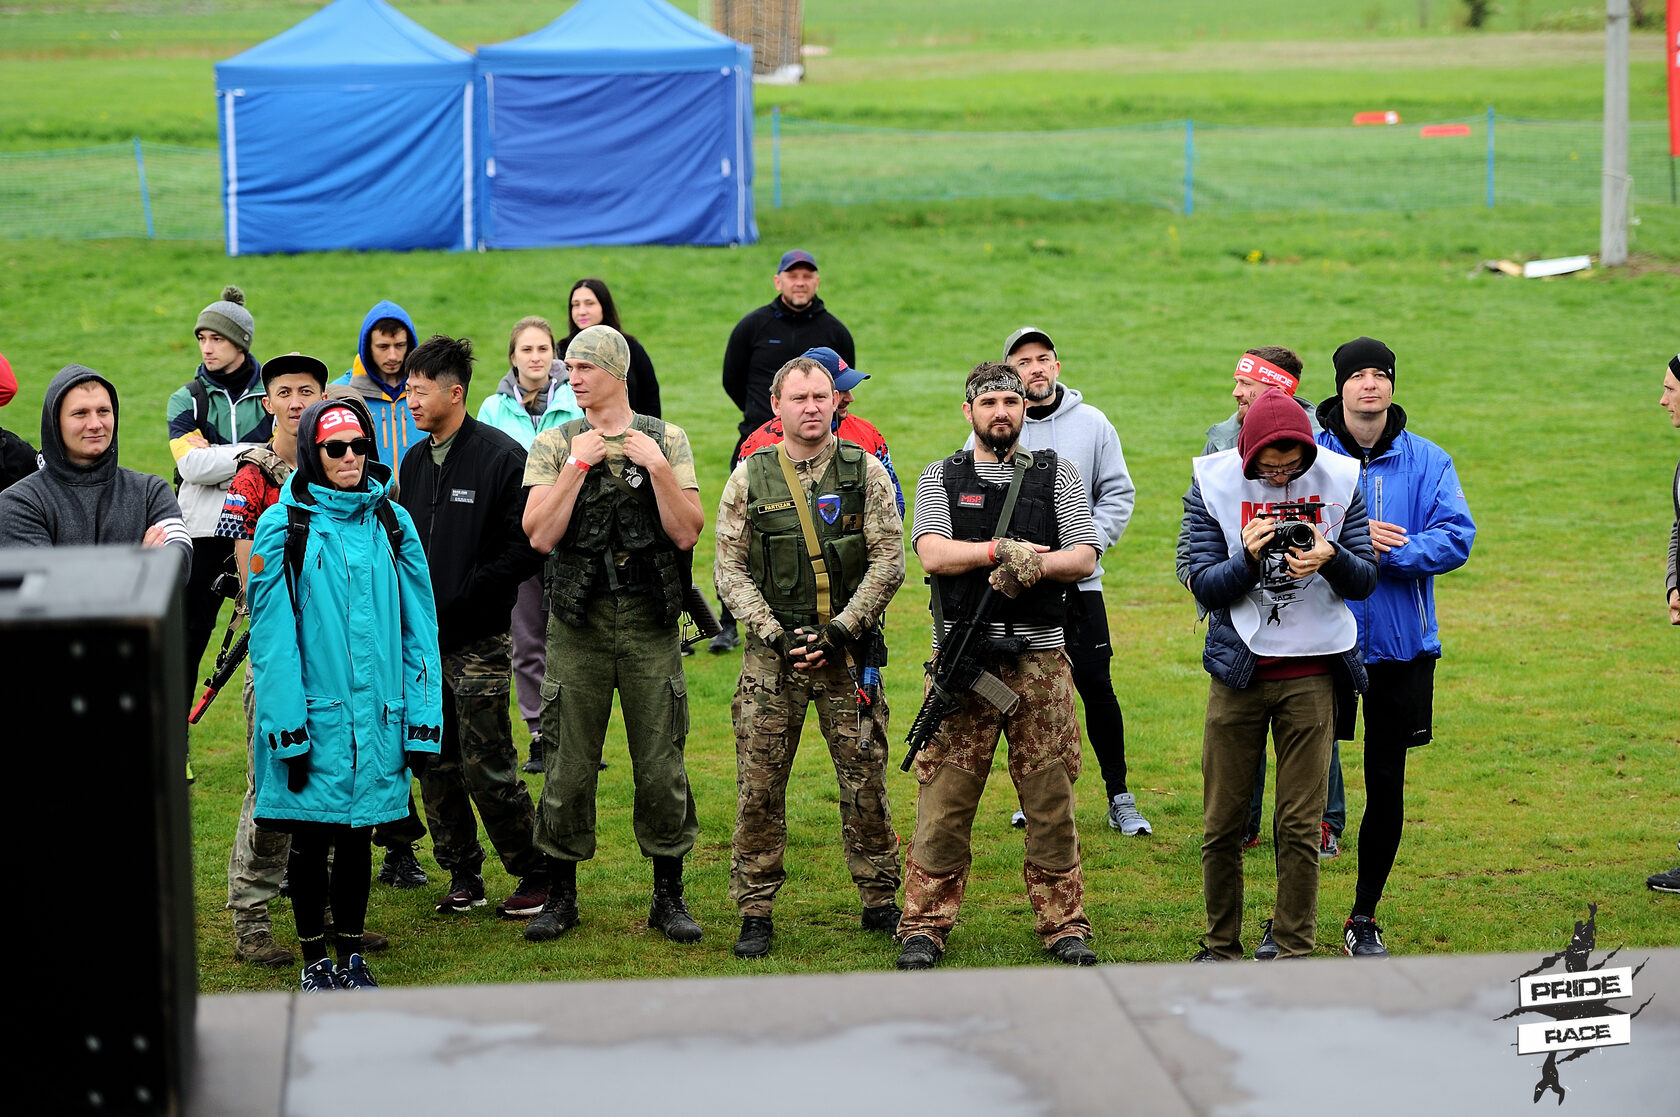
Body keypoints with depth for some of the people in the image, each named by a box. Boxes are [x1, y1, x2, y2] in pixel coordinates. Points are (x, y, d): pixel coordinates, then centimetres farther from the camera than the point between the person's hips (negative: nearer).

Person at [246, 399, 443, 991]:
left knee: (359, 835, 10)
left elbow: (419, 626, 6)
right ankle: (314, 961, 17)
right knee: (310, 839, 5)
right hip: (313, 715, -3)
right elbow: (273, 638, -7)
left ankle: (350, 954, 22)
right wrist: (288, 729, -13)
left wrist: (423, 719, 0)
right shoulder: (283, 527, -4)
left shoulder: (392, 523, 6)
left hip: (376, 714, 3)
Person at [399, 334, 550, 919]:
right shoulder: (415, 461, 14)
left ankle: (537, 875, 7)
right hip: (422, 642, 7)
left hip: (479, 641, -7)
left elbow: (526, 548, -14)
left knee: (488, 768, -6)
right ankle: (463, 876, 19)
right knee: (435, 765, 8)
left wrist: (459, 600, -16)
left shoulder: (501, 456, -9)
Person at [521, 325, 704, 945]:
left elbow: (687, 532, -3)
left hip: (651, 620, 0)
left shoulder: (666, 440, 5)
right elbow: (540, 535, -8)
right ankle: (561, 895, 14)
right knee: (568, 761, 2)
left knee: (660, 761, 2)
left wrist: (657, 467, -12)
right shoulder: (553, 446, 4)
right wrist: (579, 465, -12)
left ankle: (668, 895, 14)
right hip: (579, 620, 0)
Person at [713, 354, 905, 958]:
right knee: (759, 785, 0)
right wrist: (776, 635, -9)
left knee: (865, 779, 2)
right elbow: (729, 569, 2)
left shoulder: (866, 471, 3)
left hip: (847, 651, 0)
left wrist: (840, 631, -10)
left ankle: (881, 902, 15)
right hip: (771, 653, 0)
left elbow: (888, 562, -1)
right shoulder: (749, 478, 5)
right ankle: (755, 912, 8)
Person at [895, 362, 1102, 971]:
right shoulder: (941, 477, 10)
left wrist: (1029, 565, -16)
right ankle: (925, 926, 6)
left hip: (1040, 660, 1)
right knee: (944, 800, -2)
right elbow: (933, 554, -7)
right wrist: (1002, 550, -19)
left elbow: (1083, 558, 1)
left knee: (1052, 800, 2)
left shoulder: (1056, 473, 11)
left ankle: (1063, 924, 11)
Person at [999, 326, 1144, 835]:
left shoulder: (1092, 423, 5)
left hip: (1078, 583, 0)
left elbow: (1118, 493, 7)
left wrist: (1089, 543, -8)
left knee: (1096, 686, -4)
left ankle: (1119, 796, 4)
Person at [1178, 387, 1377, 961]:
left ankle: (1294, 953, 11)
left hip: (1311, 672, 0)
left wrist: (1332, 560, -22)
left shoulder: (1337, 479, -3)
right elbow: (1204, 586, -6)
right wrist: (1248, 559, -25)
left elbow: (1365, 580, -1)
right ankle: (1220, 948, 20)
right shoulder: (1213, 483, -5)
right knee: (1222, 825, 5)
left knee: (1301, 827, 2)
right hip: (1238, 671, 0)